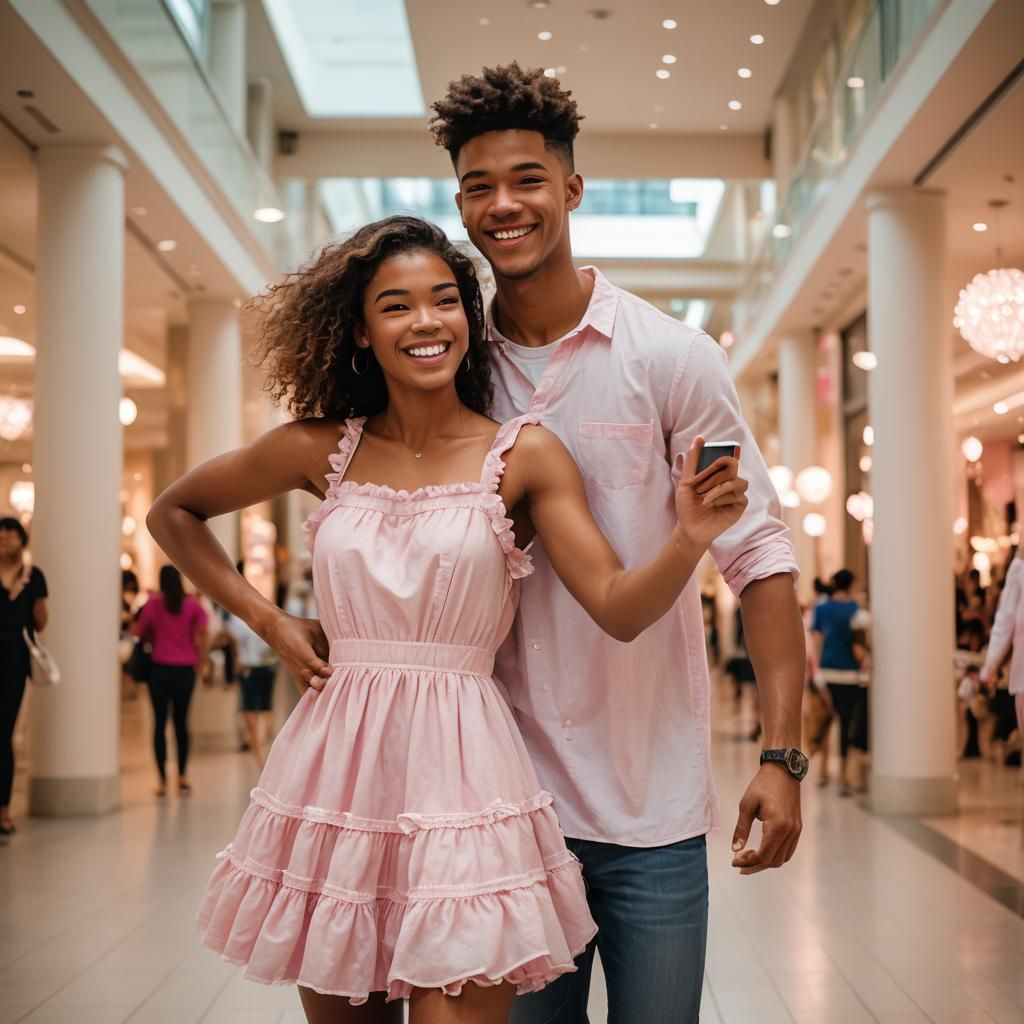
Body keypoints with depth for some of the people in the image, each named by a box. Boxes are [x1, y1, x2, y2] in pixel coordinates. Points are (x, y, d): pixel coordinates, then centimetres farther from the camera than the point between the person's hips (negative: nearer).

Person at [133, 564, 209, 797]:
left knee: (160, 723, 3)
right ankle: (182, 776, 11)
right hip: (185, 670, 2)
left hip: (160, 669, -2)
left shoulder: (153, 604, -1)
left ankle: (163, 780, -1)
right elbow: (203, 634, -7)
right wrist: (201, 658, 3)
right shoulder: (193, 604, 1)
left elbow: (140, 632, 2)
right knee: (181, 721, 13)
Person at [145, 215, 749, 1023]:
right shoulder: (321, 450, 4)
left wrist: (690, 539, -27)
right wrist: (267, 620, 8)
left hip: (460, 770, -2)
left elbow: (619, 608, -8)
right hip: (335, 766, 3)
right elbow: (174, 513, 18)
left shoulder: (523, 455, 0)